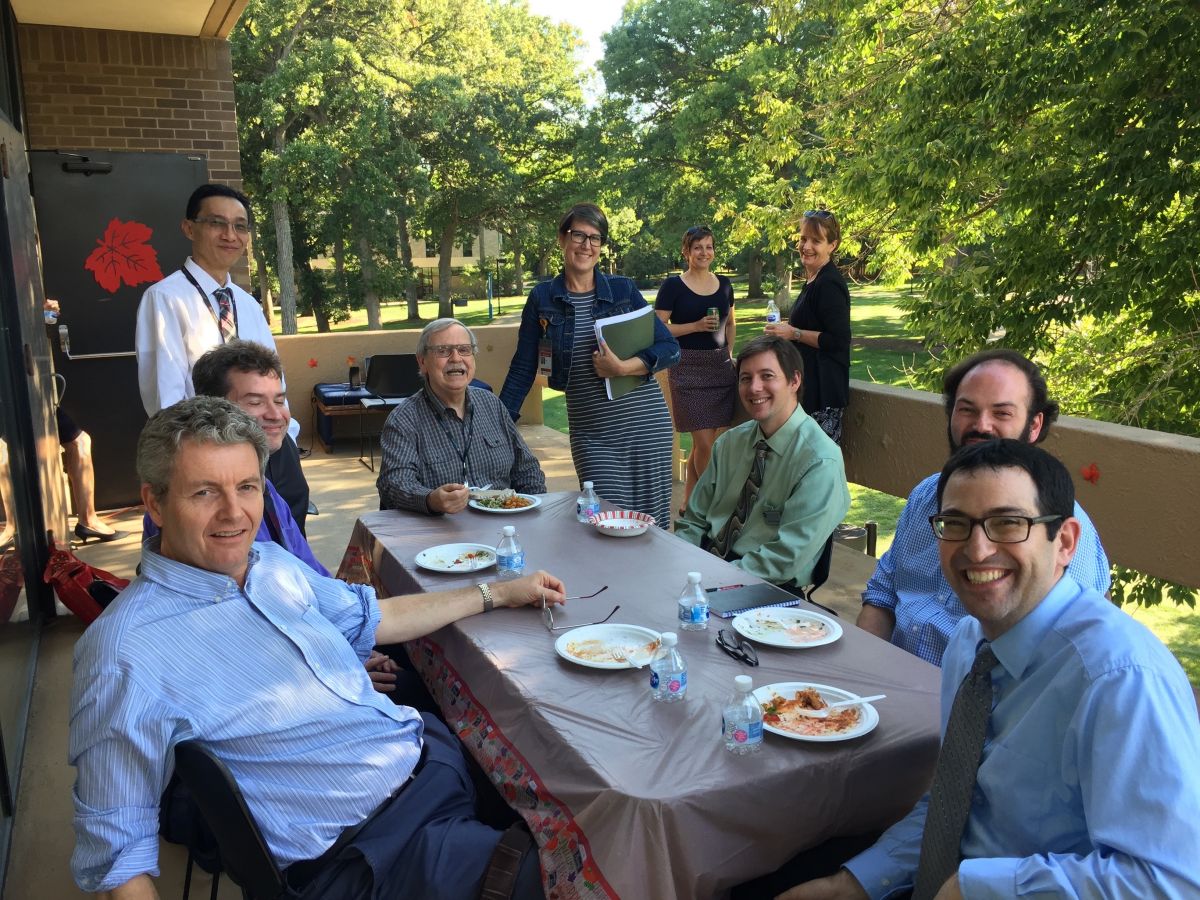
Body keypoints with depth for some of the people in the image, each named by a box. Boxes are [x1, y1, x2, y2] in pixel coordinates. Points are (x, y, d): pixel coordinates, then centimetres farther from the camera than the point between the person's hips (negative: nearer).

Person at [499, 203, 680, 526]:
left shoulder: (623, 290, 2)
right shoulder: (542, 299, 2)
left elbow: (670, 349, 0)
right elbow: (523, 369, 7)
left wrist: (623, 367, -16)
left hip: (646, 425, 1)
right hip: (590, 434, 0)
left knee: (652, 521, 4)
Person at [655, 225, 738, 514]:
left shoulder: (724, 284, 11)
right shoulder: (673, 285, -4)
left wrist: (728, 355, 12)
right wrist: (697, 326, -15)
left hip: (720, 366, 5)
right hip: (688, 368, -5)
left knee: (703, 441, 7)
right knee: (704, 442, -9)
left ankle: (688, 503, 20)